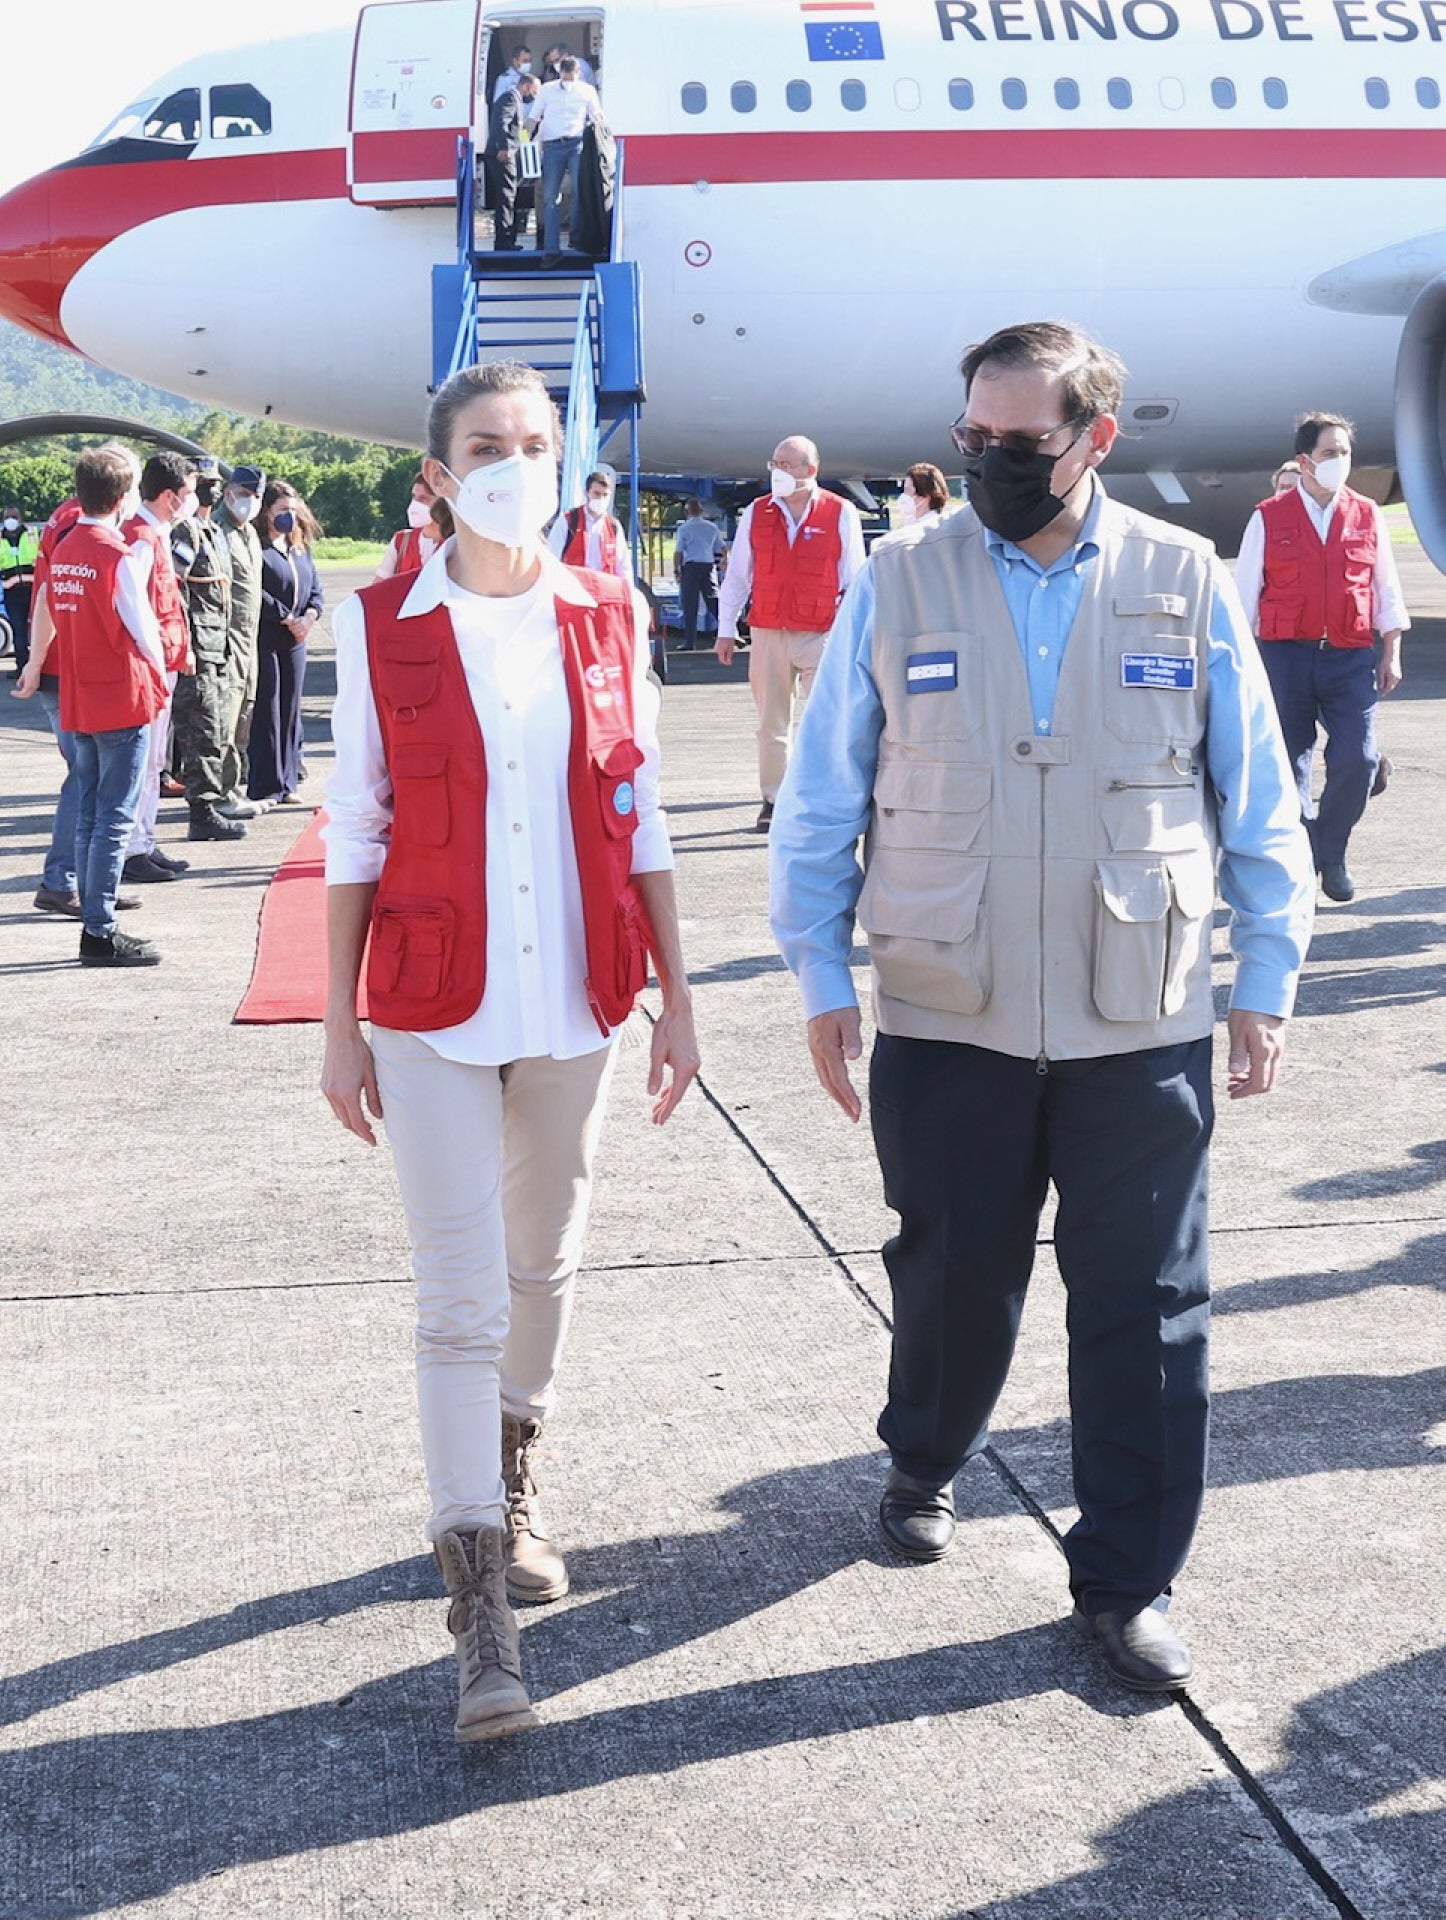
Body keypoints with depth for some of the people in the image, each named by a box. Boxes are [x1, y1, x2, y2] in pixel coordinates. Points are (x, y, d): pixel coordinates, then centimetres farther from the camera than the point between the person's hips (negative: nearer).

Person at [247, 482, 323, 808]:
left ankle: (287, 783, 17)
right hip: (265, 637, -7)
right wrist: (287, 618, -14)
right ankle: (266, 787, -2)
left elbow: (316, 588, 15)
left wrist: (310, 616, -4)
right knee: (266, 712, -5)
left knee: (291, 711, 10)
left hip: (296, 639, 7)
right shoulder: (256, 546, -8)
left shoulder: (301, 548, 16)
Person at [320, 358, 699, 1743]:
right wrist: (340, 1025, -2)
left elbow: (640, 820, 6)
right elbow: (354, 834, -1)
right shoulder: (381, 629, -4)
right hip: (434, 1009, -2)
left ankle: (511, 1485, 40)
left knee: (543, 1266, 17)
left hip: (573, 1001, 3)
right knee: (460, 1301, -4)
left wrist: (674, 992, 5)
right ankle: (479, 1604, 2)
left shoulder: (608, 620, 2)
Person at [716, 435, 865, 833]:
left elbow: (855, 579, 2)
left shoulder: (841, 514, -2)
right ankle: (773, 800, 18)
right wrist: (726, 630, 8)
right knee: (771, 724, 8)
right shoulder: (756, 513, 6)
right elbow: (736, 576, 10)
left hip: (821, 635, -3)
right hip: (768, 634, 3)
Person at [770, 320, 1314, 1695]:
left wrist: (1265, 985, 6)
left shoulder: (1187, 584, 2)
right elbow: (819, 803, 5)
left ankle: (1127, 1580, 18)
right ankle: (925, 1467, 41)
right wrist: (822, 980, 2)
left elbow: (1258, 808, 7)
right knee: (951, 1275, 12)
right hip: (946, 1018, 0)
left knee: (1143, 1307, 4)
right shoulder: (898, 585, 1)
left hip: (1141, 1026, 0)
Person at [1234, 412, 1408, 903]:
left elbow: (1386, 589, 13)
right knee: (1289, 764, 3)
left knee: (1357, 760, -9)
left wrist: (1391, 652, 8)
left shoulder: (1368, 516, 8)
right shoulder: (1269, 518, 2)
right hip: (1286, 656, -1)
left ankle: (1330, 853, 13)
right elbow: (1244, 592, 5)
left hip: (1350, 658, 1)